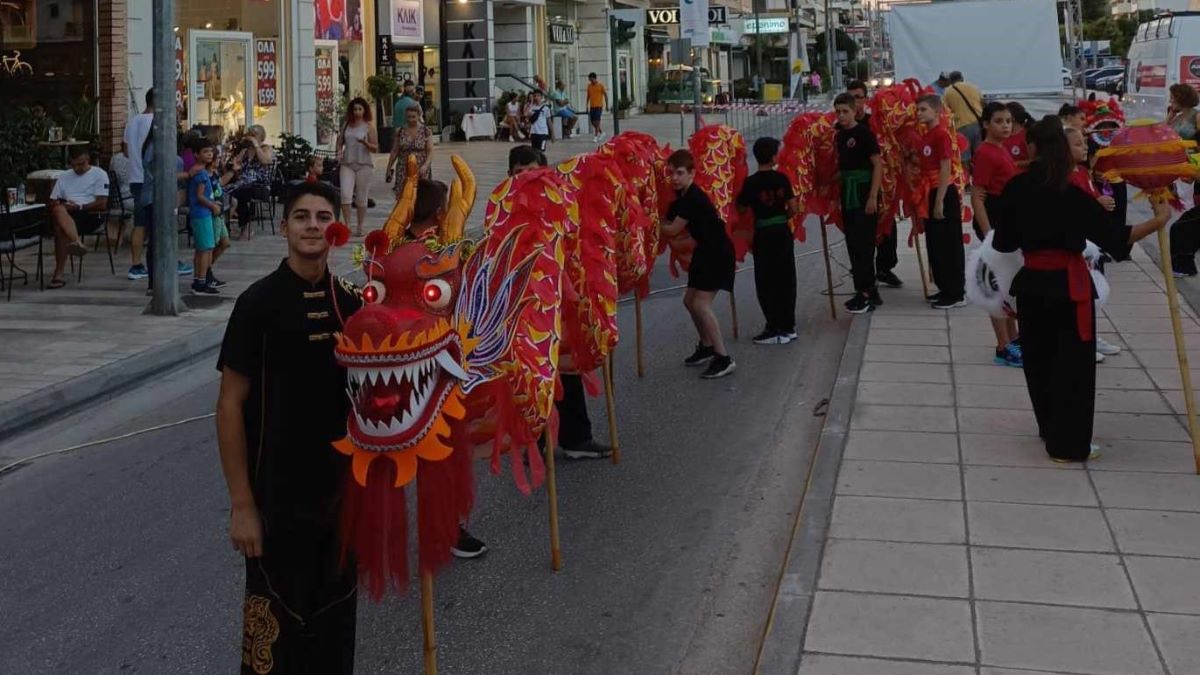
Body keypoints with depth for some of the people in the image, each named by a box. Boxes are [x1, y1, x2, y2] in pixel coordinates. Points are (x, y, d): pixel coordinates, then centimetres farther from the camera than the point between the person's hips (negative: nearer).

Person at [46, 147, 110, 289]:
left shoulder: (99, 174, 8)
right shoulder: (63, 177, 25)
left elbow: (102, 204, -2)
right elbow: (53, 202, 19)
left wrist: (79, 207, -11)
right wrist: (60, 206, -5)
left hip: (91, 215, -4)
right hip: (67, 215, 4)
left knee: (60, 228, -34)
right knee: (59, 211, -35)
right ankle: (76, 242, -53)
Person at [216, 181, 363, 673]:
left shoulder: (351, 302, 2)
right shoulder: (259, 303, -12)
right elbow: (230, 405, -11)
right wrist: (242, 504, -14)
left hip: (342, 487, 5)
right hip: (277, 492, -4)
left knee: (336, 614, 16)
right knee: (275, 619, 5)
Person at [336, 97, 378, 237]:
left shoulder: (369, 126, 1)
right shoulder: (346, 125, 10)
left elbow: (375, 148, -1)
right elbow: (340, 142, 20)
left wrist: (366, 143, -20)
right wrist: (339, 151, -1)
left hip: (363, 164, -2)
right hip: (347, 163, 2)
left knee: (361, 197, 4)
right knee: (345, 194, -13)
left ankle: (359, 227, 14)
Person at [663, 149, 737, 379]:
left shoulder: (694, 198, -24)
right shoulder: (682, 196, 6)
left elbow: (672, 230, -22)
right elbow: (668, 222, 10)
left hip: (719, 253, -10)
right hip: (705, 251, 10)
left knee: (701, 304, -16)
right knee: (690, 300, 15)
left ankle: (724, 358, -13)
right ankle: (707, 347, 30)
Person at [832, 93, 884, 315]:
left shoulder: (864, 133, -11)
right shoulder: (840, 135, 10)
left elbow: (878, 164, -14)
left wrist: (873, 197, -18)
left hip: (864, 191, -8)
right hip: (847, 192, 8)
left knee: (863, 243, -7)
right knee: (853, 243, 10)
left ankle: (864, 292, -3)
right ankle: (870, 290, 20)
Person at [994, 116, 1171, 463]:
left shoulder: (1016, 189, -4)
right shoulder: (1072, 194, -17)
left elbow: (1004, 243, 4)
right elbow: (1115, 238, -19)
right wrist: (1157, 220, -13)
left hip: (1032, 283, 5)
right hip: (1068, 285, -5)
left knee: (1039, 359, 19)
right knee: (1073, 364, 5)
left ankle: (1051, 429, 35)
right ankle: (1068, 445, 10)